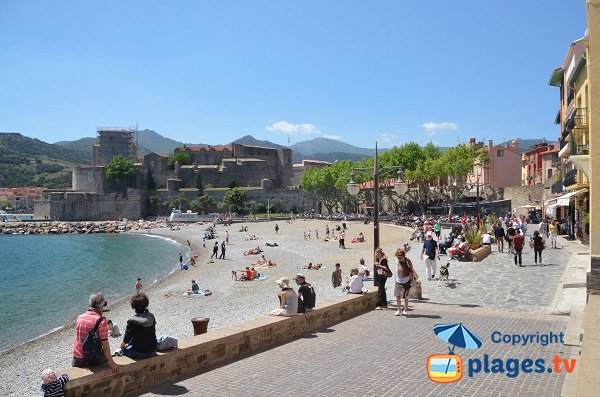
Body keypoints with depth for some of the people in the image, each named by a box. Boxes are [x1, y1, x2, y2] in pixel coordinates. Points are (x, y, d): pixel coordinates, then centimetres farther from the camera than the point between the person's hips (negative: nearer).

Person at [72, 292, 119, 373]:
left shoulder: (80, 317, -1)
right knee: (107, 356, 23)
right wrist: (111, 363, -12)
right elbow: (105, 344, -19)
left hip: (77, 360, 5)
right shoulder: (101, 321, -19)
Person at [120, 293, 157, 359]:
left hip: (139, 354, -5)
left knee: (124, 349, 24)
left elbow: (126, 339, -11)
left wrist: (123, 345, 14)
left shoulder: (132, 322, -22)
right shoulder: (151, 317, -6)